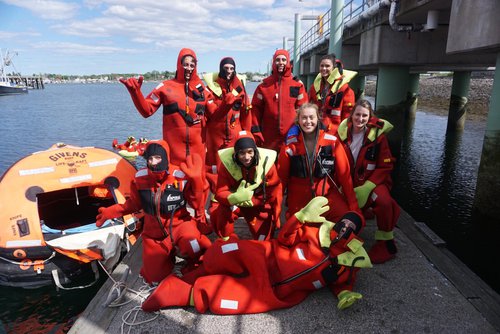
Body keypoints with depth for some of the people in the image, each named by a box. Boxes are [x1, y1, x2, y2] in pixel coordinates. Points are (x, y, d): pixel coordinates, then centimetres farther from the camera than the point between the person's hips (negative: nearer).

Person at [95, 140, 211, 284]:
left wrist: (196, 180, -28)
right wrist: (111, 212, -1)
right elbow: (134, 203, 7)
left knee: (192, 245, -38)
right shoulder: (140, 177, -9)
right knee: (155, 278, 7)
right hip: (154, 231, 3)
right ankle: (169, 252, 39)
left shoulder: (181, 176, -18)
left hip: (178, 223, -3)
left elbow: (196, 204, -15)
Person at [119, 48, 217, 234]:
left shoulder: (202, 88, 10)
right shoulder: (166, 87, 3)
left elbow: (214, 114, 8)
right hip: (174, 146, -2)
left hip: (197, 146, 2)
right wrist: (135, 91, -13)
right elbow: (147, 110, -1)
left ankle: (200, 219, 23)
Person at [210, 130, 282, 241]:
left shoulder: (267, 161, -26)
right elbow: (220, 193, -26)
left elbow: (274, 192, -15)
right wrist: (235, 198, -46)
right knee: (218, 213, -31)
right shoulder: (227, 162, -27)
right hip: (234, 203, 0)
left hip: (259, 205, 1)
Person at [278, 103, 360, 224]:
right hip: (299, 198, 1)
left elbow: (344, 174, -5)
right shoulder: (290, 144, -7)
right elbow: (281, 176, -1)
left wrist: (353, 206, -7)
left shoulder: (332, 142, -8)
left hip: (328, 193, 0)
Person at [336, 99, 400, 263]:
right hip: (349, 183, 4)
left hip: (372, 182, -3)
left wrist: (366, 188, -21)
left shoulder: (378, 135, -11)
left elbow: (386, 166, -11)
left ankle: (386, 243, -9)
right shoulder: (343, 133, -4)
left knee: (383, 201, -33)